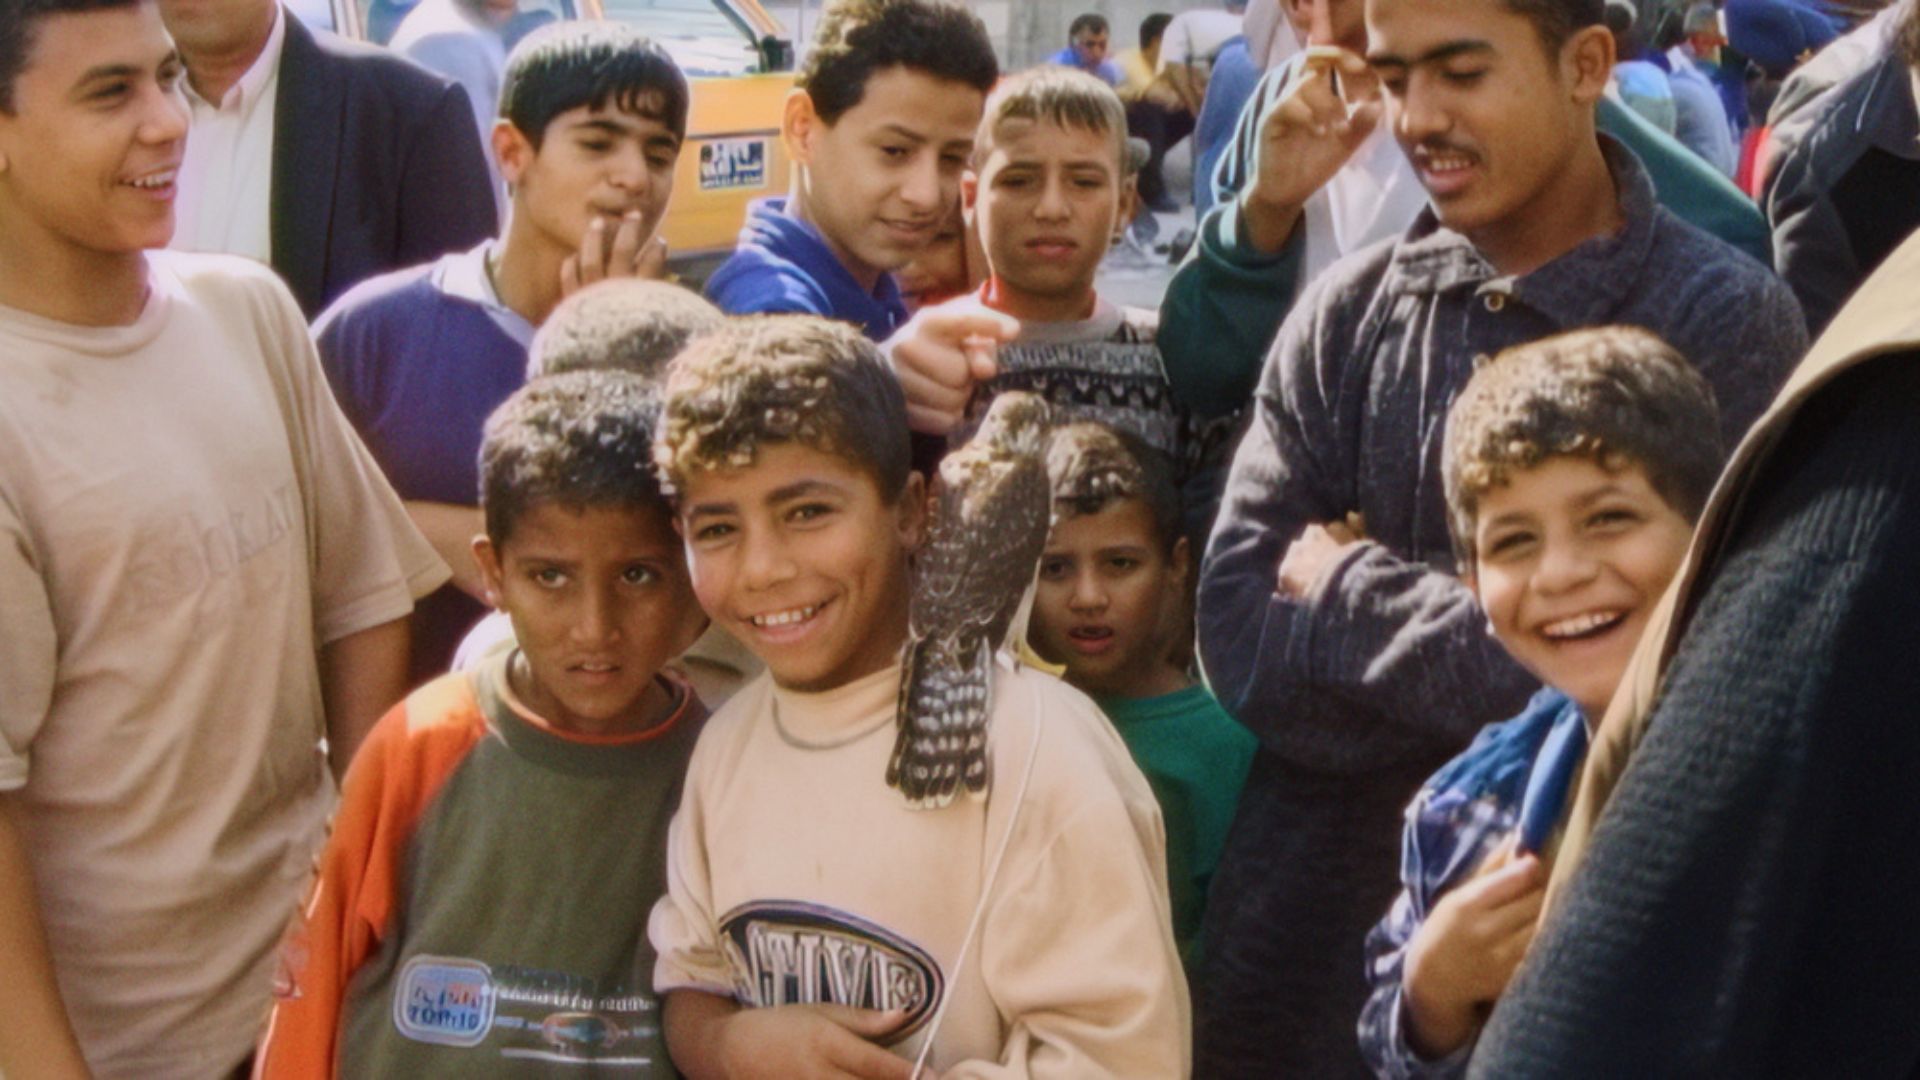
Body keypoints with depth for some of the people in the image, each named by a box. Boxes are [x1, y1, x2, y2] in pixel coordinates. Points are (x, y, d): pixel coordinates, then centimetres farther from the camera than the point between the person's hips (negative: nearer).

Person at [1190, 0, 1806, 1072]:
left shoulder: (1723, 324, -10)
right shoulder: (1346, 313, 1)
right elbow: (1241, 643, -6)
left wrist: (1349, 592, -8)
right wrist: (1494, 679, -17)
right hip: (1307, 927, 4)